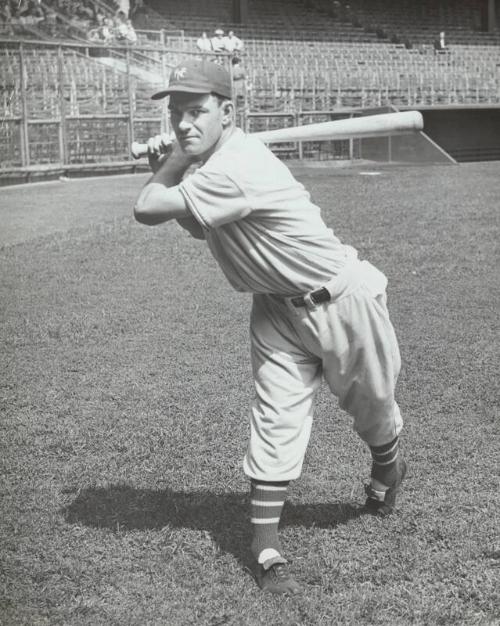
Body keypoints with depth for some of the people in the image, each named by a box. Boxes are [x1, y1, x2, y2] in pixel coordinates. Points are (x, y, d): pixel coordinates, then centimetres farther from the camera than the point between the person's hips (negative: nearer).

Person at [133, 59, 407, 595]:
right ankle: (266, 548, 5)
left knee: (373, 405, 16)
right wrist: (170, 166, -1)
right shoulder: (207, 163, -1)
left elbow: (146, 210, -31)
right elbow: (199, 227, 14)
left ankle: (387, 467, 50)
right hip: (277, 309, 7)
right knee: (276, 421, -1)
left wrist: (176, 161, -15)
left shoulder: (236, 167, -32)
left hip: (342, 303, -7)